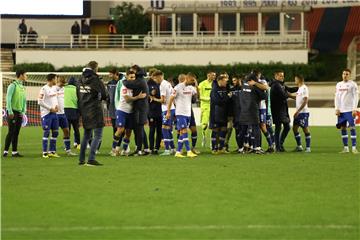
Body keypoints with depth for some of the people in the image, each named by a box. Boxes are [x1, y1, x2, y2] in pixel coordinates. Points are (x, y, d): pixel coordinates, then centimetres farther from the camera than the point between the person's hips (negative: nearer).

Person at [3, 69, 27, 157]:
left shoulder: (22, 87, 15)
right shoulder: (13, 85, -10)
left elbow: (24, 100, 20)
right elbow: (8, 99, -15)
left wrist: (23, 111, 9)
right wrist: (10, 112, -18)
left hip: (19, 113, 7)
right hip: (12, 112, -7)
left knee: (16, 133, 6)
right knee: (11, 132, -9)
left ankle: (14, 152, 9)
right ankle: (5, 151, -5)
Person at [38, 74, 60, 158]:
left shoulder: (54, 88, 12)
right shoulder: (44, 89, -11)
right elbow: (40, 102, -15)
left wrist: (57, 105, 3)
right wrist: (50, 108, -14)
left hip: (54, 113, 8)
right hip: (46, 113, -8)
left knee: (55, 132, 7)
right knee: (46, 132, -7)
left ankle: (52, 151, 14)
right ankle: (45, 152, -3)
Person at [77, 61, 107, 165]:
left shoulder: (81, 80, 7)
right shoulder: (95, 80, -13)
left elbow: (78, 95, 11)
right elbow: (104, 96, -13)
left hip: (84, 111, 7)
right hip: (95, 111, -7)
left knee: (86, 135, 18)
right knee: (98, 135, -4)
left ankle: (81, 159, 18)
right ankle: (91, 159, -13)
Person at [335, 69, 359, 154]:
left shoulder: (353, 84, -1)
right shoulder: (339, 85, 14)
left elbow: (356, 97, -5)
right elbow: (337, 97, 14)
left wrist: (354, 109, -13)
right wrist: (336, 109, 4)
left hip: (350, 110, -5)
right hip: (341, 110, 5)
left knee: (352, 127, -10)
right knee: (343, 128, 5)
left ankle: (354, 148, -9)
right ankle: (346, 148, 11)